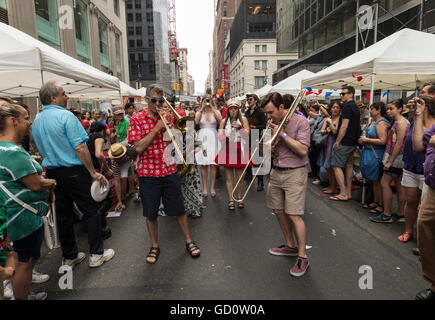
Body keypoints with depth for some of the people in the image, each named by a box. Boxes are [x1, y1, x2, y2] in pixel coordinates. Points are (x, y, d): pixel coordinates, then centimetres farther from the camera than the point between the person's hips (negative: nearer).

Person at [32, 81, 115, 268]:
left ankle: (69, 257, 26)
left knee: (63, 215, 14)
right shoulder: (65, 116, -14)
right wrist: (93, 172, -16)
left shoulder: (36, 121, 11)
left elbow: (42, 150, 18)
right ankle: (96, 254, 11)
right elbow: (80, 148, -20)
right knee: (91, 211, 4)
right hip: (73, 171, -8)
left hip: (52, 173, 8)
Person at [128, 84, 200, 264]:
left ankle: (189, 242, 27)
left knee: (179, 209, 10)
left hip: (169, 170, 3)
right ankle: (155, 246, 29)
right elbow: (138, 147, -12)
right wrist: (157, 128, -17)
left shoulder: (167, 117, 8)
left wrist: (168, 126, -8)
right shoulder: (137, 119, -3)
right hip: (148, 173, -2)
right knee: (151, 213, 10)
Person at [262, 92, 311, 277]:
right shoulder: (273, 123, 8)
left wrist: (283, 134, -19)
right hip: (276, 172, 7)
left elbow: (303, 150, -18)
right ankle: (290, 246, 32)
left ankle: (302, 256, 8)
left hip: (294, 173, -7)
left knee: (294, 215, -8)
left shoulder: (300, 121, -10)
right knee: (278, 210, 13)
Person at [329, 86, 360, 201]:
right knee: (349, 166, 12)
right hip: (352, 142, 10)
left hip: (344, 142, -10)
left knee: (336, 166, -5)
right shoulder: (355, 107, 17)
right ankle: (348, 193, 18)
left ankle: (343, 194, -6)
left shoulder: (347, 107, -14)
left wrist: (337, 141, -17)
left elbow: (344, 126, -19)